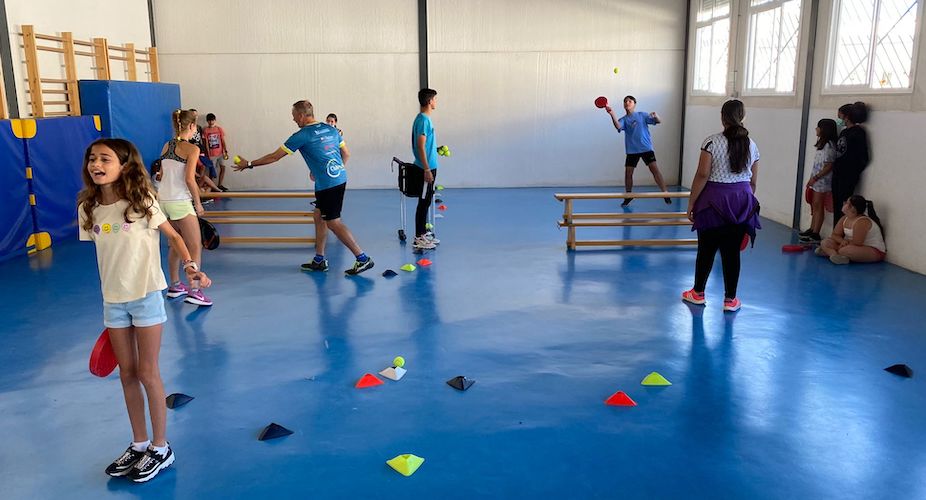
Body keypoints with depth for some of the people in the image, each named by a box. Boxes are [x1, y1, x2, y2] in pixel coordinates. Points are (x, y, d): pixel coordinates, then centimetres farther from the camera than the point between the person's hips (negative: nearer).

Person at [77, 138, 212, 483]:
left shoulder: (142, 202, -11)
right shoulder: (88, 208, 1)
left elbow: (173, 236, -2)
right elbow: (104, 256, 9)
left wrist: (190, 266, -18)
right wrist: (110, 295, 11)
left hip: (145, 296, -5)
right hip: (112, 300, 5)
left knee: (148, 374, 2)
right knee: (127, 375, 13)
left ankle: (161, 448, 18)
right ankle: (139, 444, 29)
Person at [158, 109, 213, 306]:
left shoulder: (167, 146, 10)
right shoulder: (192, 149, -11)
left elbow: (162, 176, 12)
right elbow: (189, 179, -17)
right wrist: (198, 203, -7)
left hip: (164, 199, 8)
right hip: (180, 202, -8)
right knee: (195, 247, -3)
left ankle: (174, 285, 29)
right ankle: (194, 290, -11)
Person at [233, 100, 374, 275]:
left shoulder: (301, 136, -9)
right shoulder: (331, 129, 11)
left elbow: (274, 157, -3)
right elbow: (346, 154, 16)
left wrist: (249, 164, 8)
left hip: (327, 184, -8)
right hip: (340, 178, 8)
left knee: (333, 223, -2)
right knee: (318, 215, 17)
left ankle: (362, 259, -2)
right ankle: (319, 260, 22)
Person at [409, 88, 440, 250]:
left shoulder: (425, 118, 13)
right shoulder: (423, 120, -17)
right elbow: (421, 146, -21)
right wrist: (427, 170, -22)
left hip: (429, 167, 10)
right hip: (425, 168, -10)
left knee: (426, 202, 15)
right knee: (423, 203, -5)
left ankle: (424, 233, 24)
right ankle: (418, 239, 1)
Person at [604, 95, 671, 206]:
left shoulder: (642, 115, 5)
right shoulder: (624, 119, 5)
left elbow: (658, 121, 0)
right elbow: (618, 126, -18)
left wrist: (656, 116, -24)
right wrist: (612, 114, -35)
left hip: (646, 148, -1)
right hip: (632, 150, 2)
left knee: (655, 169, -10)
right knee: (628, 173, 0)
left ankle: (665, 193, -4)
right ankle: (628, 196, 18)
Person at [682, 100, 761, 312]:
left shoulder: (712, 142, -9)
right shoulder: (752, 145, 5)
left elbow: (702, 175, -13)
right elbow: (753, 181, 10)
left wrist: (691, 203, -7)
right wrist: (747, 203, 22)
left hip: (714, 199, -3)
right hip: (742, 201, 3)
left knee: (706, 248, 9)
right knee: (732, 251, 8)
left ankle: (698, 293, 23)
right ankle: (730, 299, 15)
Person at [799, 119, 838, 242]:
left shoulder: (829, 145, -15)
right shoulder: (822, 143, 13)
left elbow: (829, 166, -18)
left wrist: (815, 178, -18)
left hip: (822, 181, -9)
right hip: (816, 180, 9)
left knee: (818, 207, -5)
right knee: (814, 206, 14)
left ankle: (815, 234, -2)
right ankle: (812, 230, 22)